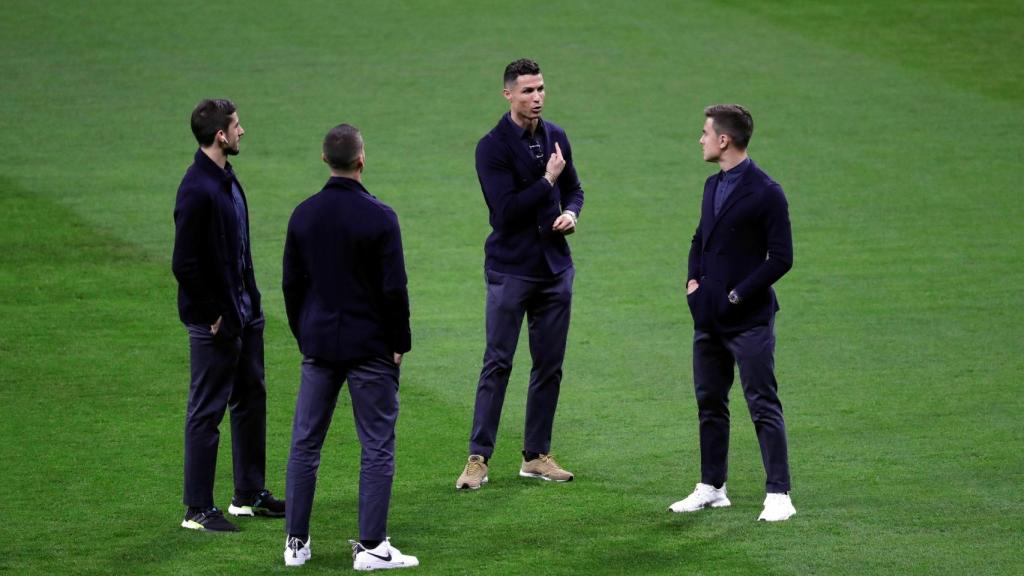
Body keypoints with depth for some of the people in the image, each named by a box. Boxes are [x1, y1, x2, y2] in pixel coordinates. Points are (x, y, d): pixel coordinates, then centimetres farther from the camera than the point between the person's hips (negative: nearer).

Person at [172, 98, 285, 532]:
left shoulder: (226, 179, 9)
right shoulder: (197, 188, -21)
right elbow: (184, 264, -22)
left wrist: (249, 300, 11)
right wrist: (213, 315, -17)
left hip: (244, 314, 10)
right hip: (214, 321, -10)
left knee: (251, 399, 17)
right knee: (207, 412, -1)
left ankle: (249, 495, 29)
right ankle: (198, 510, 6)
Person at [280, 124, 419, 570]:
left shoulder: (304, 215, 2)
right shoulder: (379, 217, -13)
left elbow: (291, 283, 8)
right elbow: (393, 288, -13)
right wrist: (399, 342, -1)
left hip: (319, 344, 4)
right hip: (370, 346, -4)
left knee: (305, 444, 11)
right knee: (377, 447, 2)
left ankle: (296, 542, 13)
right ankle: (371, 547, 0)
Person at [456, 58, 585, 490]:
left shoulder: (556, 137, 7)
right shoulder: (493, 147, -12)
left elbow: (573, 189, 20)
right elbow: (507, 210, -20)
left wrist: (571, 213, -1)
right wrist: (547, 180, -15)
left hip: (555, 267, 6)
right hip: (510, 270, -6)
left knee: (549, 365, 8)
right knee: (497, 364, -5)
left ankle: (536, 455, 17)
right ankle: (478, 458, -1)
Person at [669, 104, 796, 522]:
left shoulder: (765, 192, -13)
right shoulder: (713, 186, 13)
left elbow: (781, 258, -14)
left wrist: (737, 295, -14)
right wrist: (693, 281, 8)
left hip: (749, 318, -8)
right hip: (709, 317, 8)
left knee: (764, 407, -5)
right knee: (710, 404, 13)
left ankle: (778, 494, -3)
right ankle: (711, 488, 23)